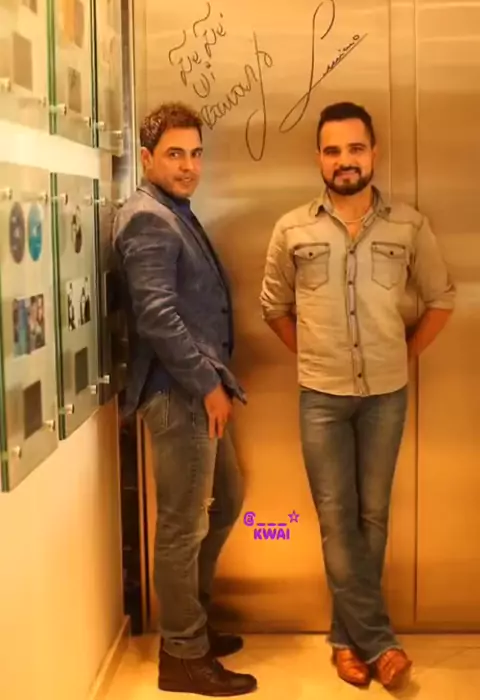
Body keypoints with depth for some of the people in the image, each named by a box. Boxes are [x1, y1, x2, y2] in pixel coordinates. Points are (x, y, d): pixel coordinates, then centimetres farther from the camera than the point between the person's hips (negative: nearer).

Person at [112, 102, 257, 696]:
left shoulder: (176, 214, 17)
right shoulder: (148, 219, -14)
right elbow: (157, 316, -24)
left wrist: (214, 382, 15)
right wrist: (209, 385, -18)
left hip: (198, 389, 11)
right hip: (178, 393, -11)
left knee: (225, 501, 20)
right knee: (183, 525, -1)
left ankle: (190, 621, 34)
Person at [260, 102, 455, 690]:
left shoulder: (409, 226, -3)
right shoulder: (292, 230, -2)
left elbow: (441, 298, 8)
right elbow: (273, 306, 11)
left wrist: (406, 354, 5)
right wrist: (312, 355, 6)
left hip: (386, 394, 0)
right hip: (321, 396, 0)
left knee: (371, 515, 8)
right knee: (336, 518, 1)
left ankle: (349, 636, 22)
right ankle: (377, 639, 12)